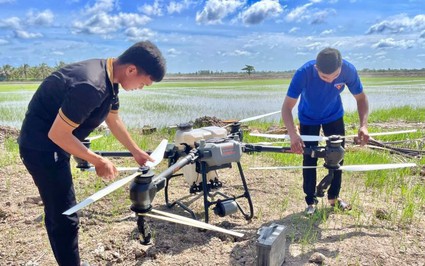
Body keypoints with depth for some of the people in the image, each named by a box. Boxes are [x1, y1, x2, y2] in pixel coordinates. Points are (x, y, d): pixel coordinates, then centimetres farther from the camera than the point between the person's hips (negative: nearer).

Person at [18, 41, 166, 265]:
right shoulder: (91, 86, -32)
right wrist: (99, 162, -17)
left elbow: (113, 120, 13)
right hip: (41, 146, -10)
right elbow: (57, 134, -27)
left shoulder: (108, 78, -1)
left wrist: (136, 152, 20)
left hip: (53, 145, 10)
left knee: (58, 213, 21)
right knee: (65, 218, -3)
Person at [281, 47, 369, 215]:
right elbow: (287, 107, -36)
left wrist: (363, 125, -31)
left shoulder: (349, 70, -29)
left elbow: (361, 98, -14)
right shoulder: (304, 73, -37)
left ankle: (334, 197, 26)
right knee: (309, 159, -1)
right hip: (308, 118, -2)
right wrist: (293, 134, -52)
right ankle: (311, 201, 15)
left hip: (334, 116, 3)